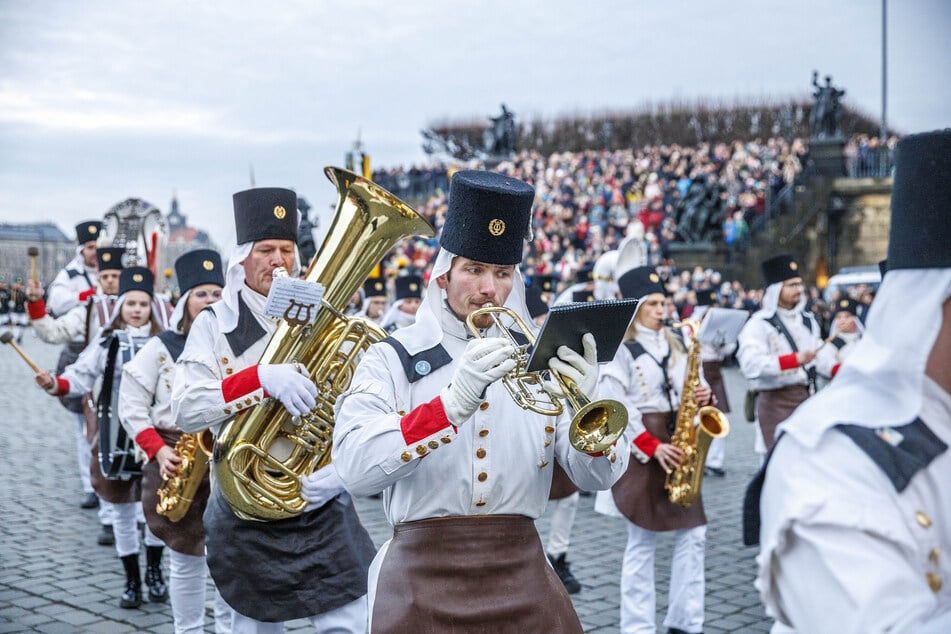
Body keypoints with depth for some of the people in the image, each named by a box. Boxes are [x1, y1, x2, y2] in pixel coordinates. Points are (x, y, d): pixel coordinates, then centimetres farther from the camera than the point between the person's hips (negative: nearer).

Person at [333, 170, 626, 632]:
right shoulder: (392, 360, -3)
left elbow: (598, 477, -1)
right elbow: (354, 468, -19)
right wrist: (454, 403, -31)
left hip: (522, 579, 3)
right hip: (425, 586, -2)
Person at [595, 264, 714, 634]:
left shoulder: (675, 345, 13)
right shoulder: (620, 349, -6)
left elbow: (685, 394, 18)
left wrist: (703, 397, -5)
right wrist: (653, 447, -18)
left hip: (678, 443, 6)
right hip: (641, 450, -6)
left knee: (693, 534, 4)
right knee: (642, 542, 0)